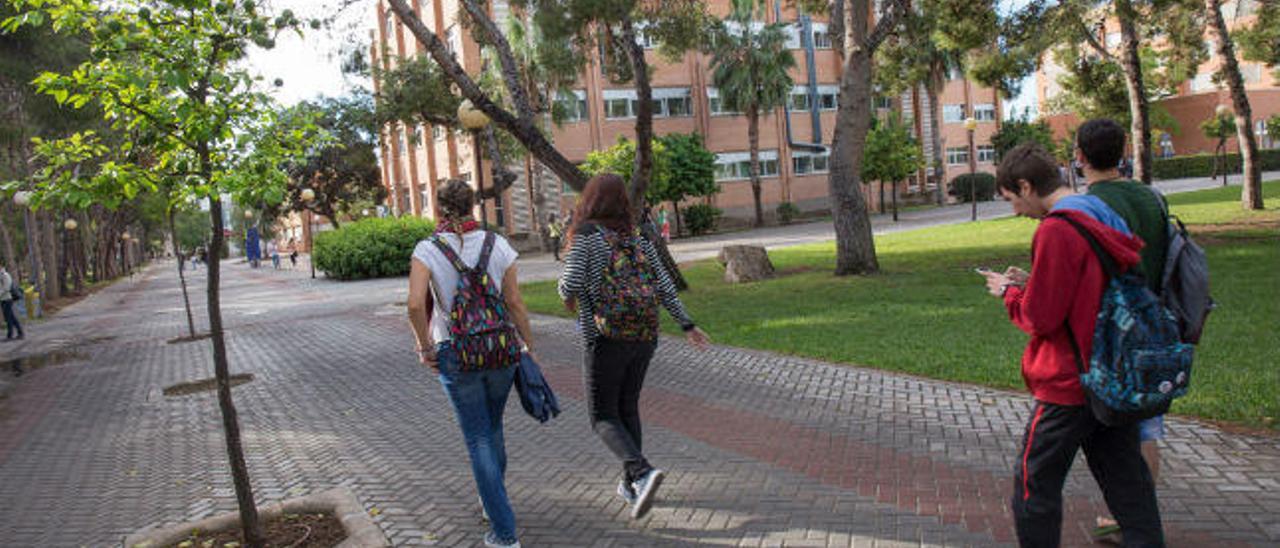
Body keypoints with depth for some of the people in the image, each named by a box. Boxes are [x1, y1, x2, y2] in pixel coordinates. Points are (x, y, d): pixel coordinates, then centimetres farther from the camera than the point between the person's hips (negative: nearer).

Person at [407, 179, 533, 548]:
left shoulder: (427, 250, -7)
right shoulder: (497, 245, -2)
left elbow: (415, 305, -20)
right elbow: (515, 303, -2)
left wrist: (426, 348, -6)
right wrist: (529, 345, 8)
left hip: (455, 355, -2)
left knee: (479, 440, 6)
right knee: (493, 428, 25)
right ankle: (493, 500, 42)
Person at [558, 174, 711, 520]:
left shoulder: (585, 236, -7)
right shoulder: (638, 239, 8)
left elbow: (572, 285, -16)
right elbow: (664, 286, 6)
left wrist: (568, 298, 7)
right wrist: (687, 325, 12)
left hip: (606, 338, -5)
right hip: (645, 336, 6)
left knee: (603, 417, 4)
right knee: (628, 408, 20)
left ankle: (642, 472, -18)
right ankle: (631, 485, 25)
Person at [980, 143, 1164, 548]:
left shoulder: (1055, 231, -20)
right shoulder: (1103, 219, 7)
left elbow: (1040, 318, -19)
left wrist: (1009, 292, -2)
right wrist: (1032, 283, 10)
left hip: (1069, 384, -9)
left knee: (1035, 488, 6)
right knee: (1127, 485, 16)